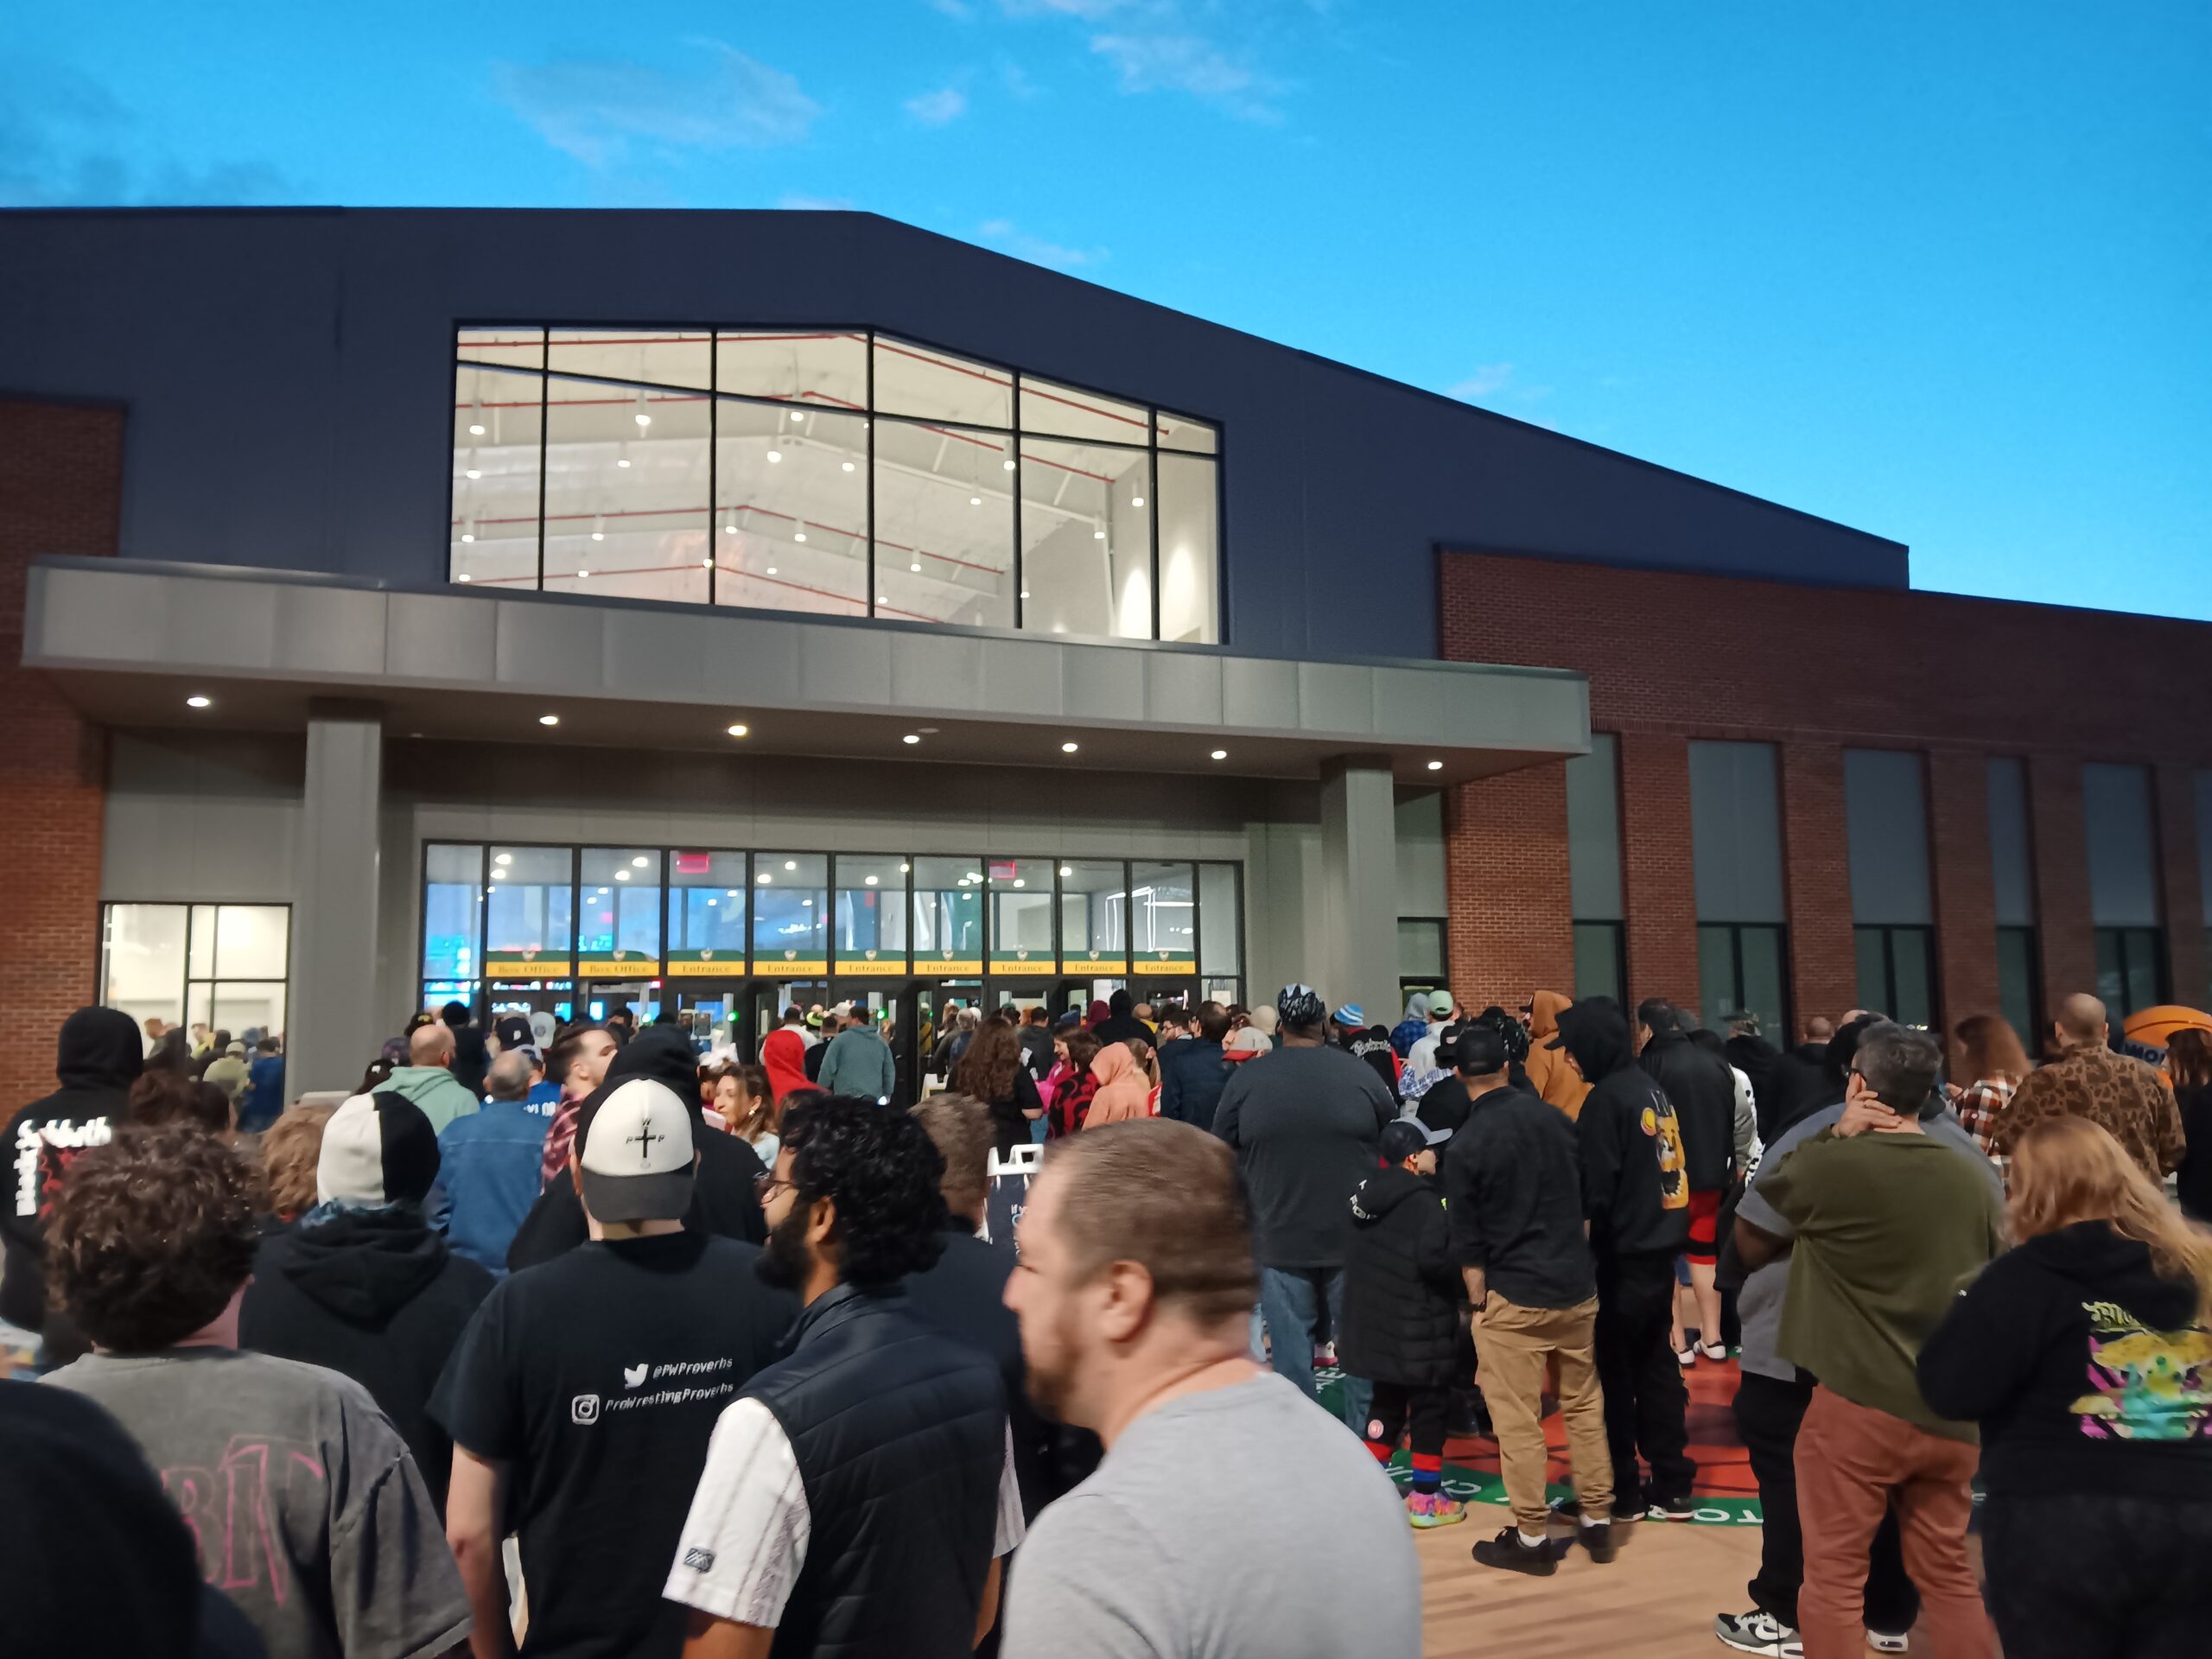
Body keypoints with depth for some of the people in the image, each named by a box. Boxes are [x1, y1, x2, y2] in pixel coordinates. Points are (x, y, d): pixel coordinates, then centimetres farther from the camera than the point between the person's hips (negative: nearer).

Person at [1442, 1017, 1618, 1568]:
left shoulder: (1465, 1145, -12)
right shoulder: (1554, 1117, 0)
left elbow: (1469, 1245, -8)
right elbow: (1583, 1197, 13)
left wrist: (1478, 1299, 3)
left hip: (1515, 1296, -5)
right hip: (1577, 1285, 5)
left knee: (1517, 1421, 5)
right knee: (1585, 1405, 18)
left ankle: (1531, 1538, 14)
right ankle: (1598, 1520, 28)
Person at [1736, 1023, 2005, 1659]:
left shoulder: (1830, 1166, -13)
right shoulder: (1974, 1180, 3)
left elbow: (1748, 1239, 5)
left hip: (1857, 1403, -6)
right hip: (1952, 1414, 6)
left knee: (1834, 1578, 6)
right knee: (1947, 1573, 20)